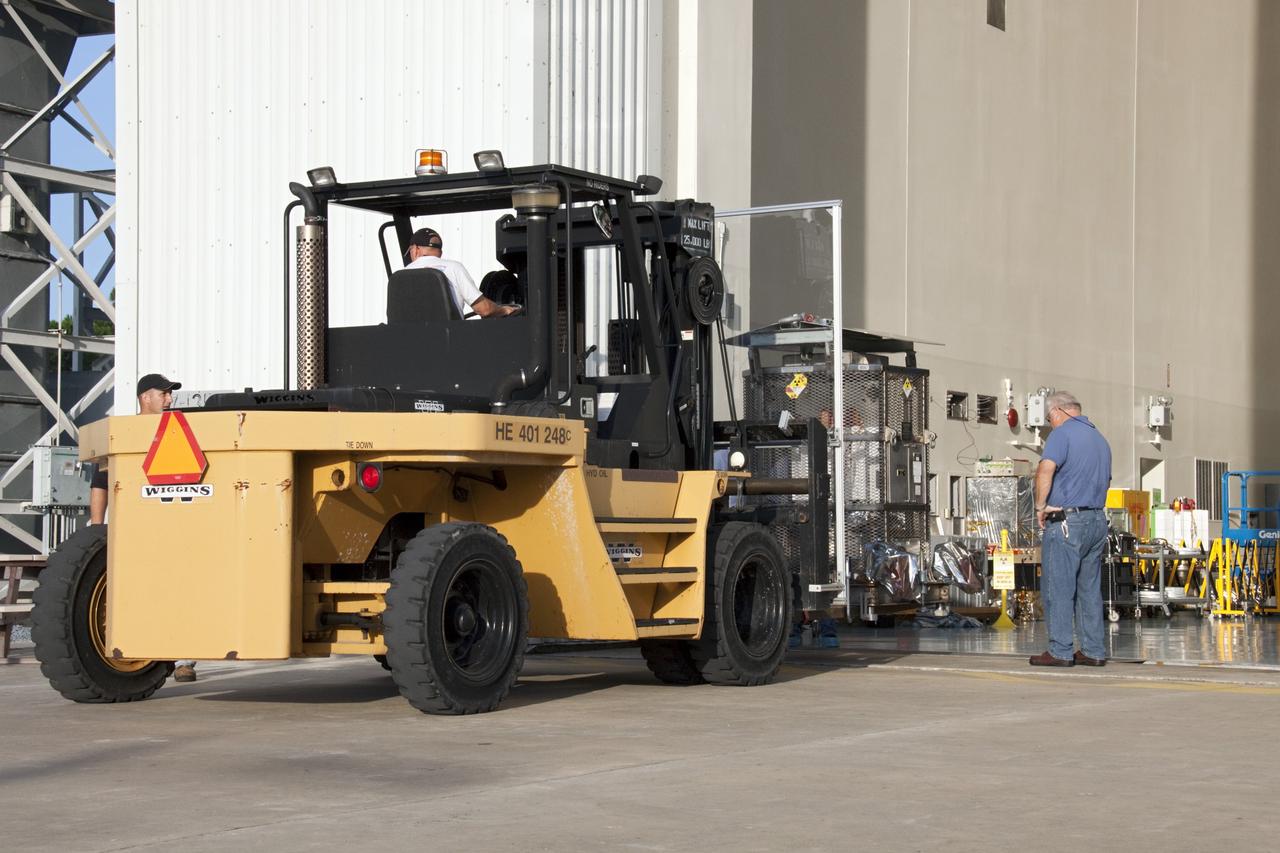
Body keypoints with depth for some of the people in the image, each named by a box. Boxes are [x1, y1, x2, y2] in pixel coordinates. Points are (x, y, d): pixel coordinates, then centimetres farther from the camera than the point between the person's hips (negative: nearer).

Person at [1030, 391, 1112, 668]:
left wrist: (1041, 506, -14)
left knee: (1059, 589, -3)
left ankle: (1060, 651, -3)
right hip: (1098, 520, 8)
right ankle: (1094, 651, 12)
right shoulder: (1100, 439, 18)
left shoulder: (1063, 433, -9)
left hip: (1067, 522, -8)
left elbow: (1046, 469, -24)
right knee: (1090, 589, 11)